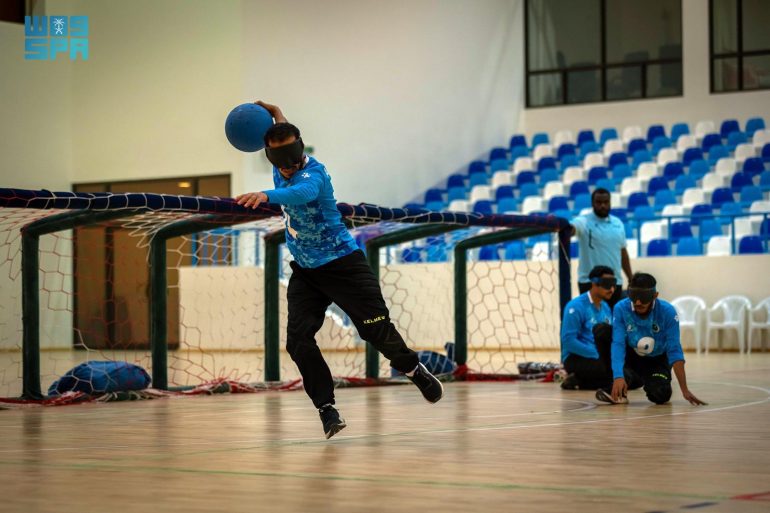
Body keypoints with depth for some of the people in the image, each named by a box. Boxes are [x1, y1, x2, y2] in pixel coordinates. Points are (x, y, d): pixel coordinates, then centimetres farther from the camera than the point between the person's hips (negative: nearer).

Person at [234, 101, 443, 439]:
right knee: (298, 339, -12)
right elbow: (282, 132, 25)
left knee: (377, 330, -2)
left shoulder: (313, 173, -24)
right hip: (305, 272, 6)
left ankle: (412, 369, 28)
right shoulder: (280, 168, -2)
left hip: (342, 265, -6)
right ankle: (326, 407, -6)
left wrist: (267, 196, -68)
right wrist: (272, 111, 13)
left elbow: (300, 193, -52)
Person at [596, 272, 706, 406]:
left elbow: (674, 350, -25)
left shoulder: (667, 312, -25)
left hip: (657, 361, -1)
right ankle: (618, 391, -16)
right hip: (630, 357, 1)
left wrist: (684, 390, -31)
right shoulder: (621, 308, -24)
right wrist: (618, 377, -44)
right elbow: (618, 344, -28)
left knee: (661, 396, -29)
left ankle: (647, 382, 10)